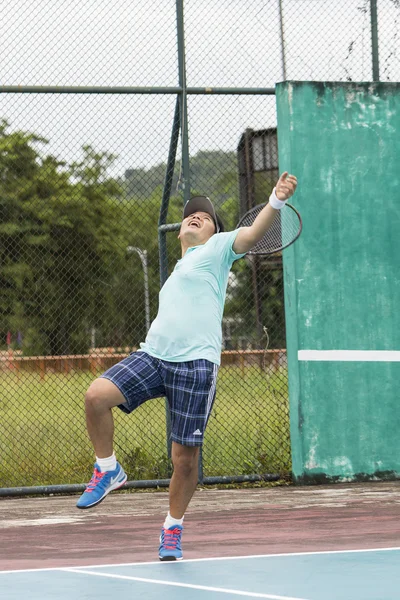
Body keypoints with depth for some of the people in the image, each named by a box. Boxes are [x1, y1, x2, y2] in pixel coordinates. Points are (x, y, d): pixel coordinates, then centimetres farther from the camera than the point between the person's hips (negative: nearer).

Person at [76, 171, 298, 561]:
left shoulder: (217, 248, 11)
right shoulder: (177, 270, 30)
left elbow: (252, 235, -8)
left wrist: (276, 201, -25)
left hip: (195, 364, -5)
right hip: (153, 355, 5)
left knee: (185, 458, -4)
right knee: (97, 395, -21)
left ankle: (173, 527, 19)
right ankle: (108, 471, -1)